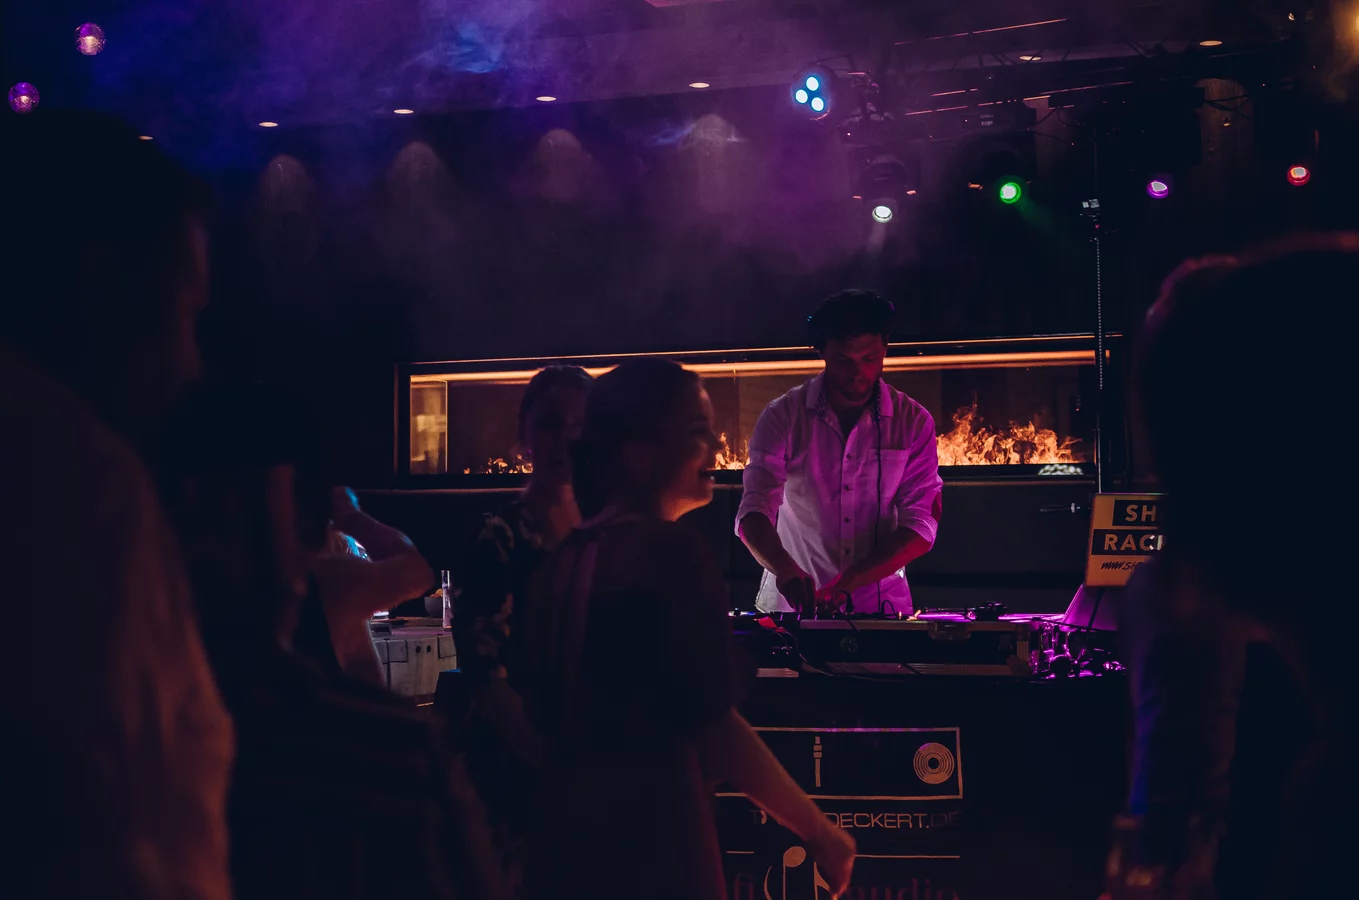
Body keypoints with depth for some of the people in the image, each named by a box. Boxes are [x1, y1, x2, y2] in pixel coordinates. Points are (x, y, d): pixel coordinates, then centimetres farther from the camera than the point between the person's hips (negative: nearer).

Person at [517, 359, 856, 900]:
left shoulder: (564, 561, 9)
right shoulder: (672, 552, -15)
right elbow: (715, 730, -18)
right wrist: (820, 833, -10)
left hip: (567, 845, 7)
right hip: (650, 855, -7)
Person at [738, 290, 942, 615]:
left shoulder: (913, 423, 1)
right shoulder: (784, 417, -2)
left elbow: (920, 525, -4)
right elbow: (754, 513, -9)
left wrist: (847, 582, -18)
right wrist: (784, 568, -30)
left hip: (881, 607, 0)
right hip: (792, 605, 0)